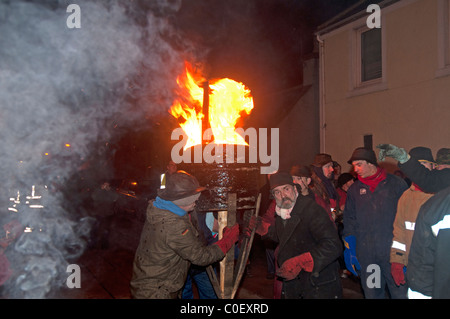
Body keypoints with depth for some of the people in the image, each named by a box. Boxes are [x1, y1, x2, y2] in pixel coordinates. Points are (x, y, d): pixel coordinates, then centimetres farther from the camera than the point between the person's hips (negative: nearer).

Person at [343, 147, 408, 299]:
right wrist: (350, 251, 4)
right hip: (366, 254, 3)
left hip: (393, 251, -2)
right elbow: (349, 222, 11)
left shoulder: (396, 183, 1)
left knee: (400, 293, 3)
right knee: (371, 294, 10)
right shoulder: (354, 189, 10)